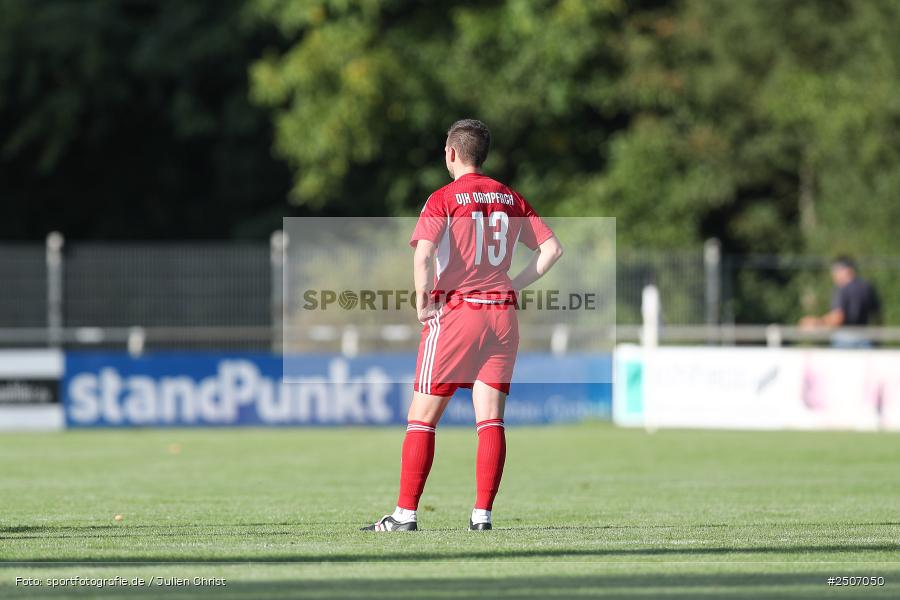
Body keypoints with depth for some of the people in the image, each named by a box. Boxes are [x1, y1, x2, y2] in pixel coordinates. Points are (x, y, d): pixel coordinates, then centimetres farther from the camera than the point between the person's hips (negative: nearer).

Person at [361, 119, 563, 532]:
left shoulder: (443, 199, -6)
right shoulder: (510, 199, 9)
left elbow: (423, 254, -20)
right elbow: (551, 248, 9)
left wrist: (422, 300, -8)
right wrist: (512, 286, 10)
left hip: (455, 311, -4)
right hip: (502, 314, 4)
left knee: (422, 418, 1)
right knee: (490, 419, 2)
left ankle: (405, 514, -1)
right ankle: (482, 513, -3)